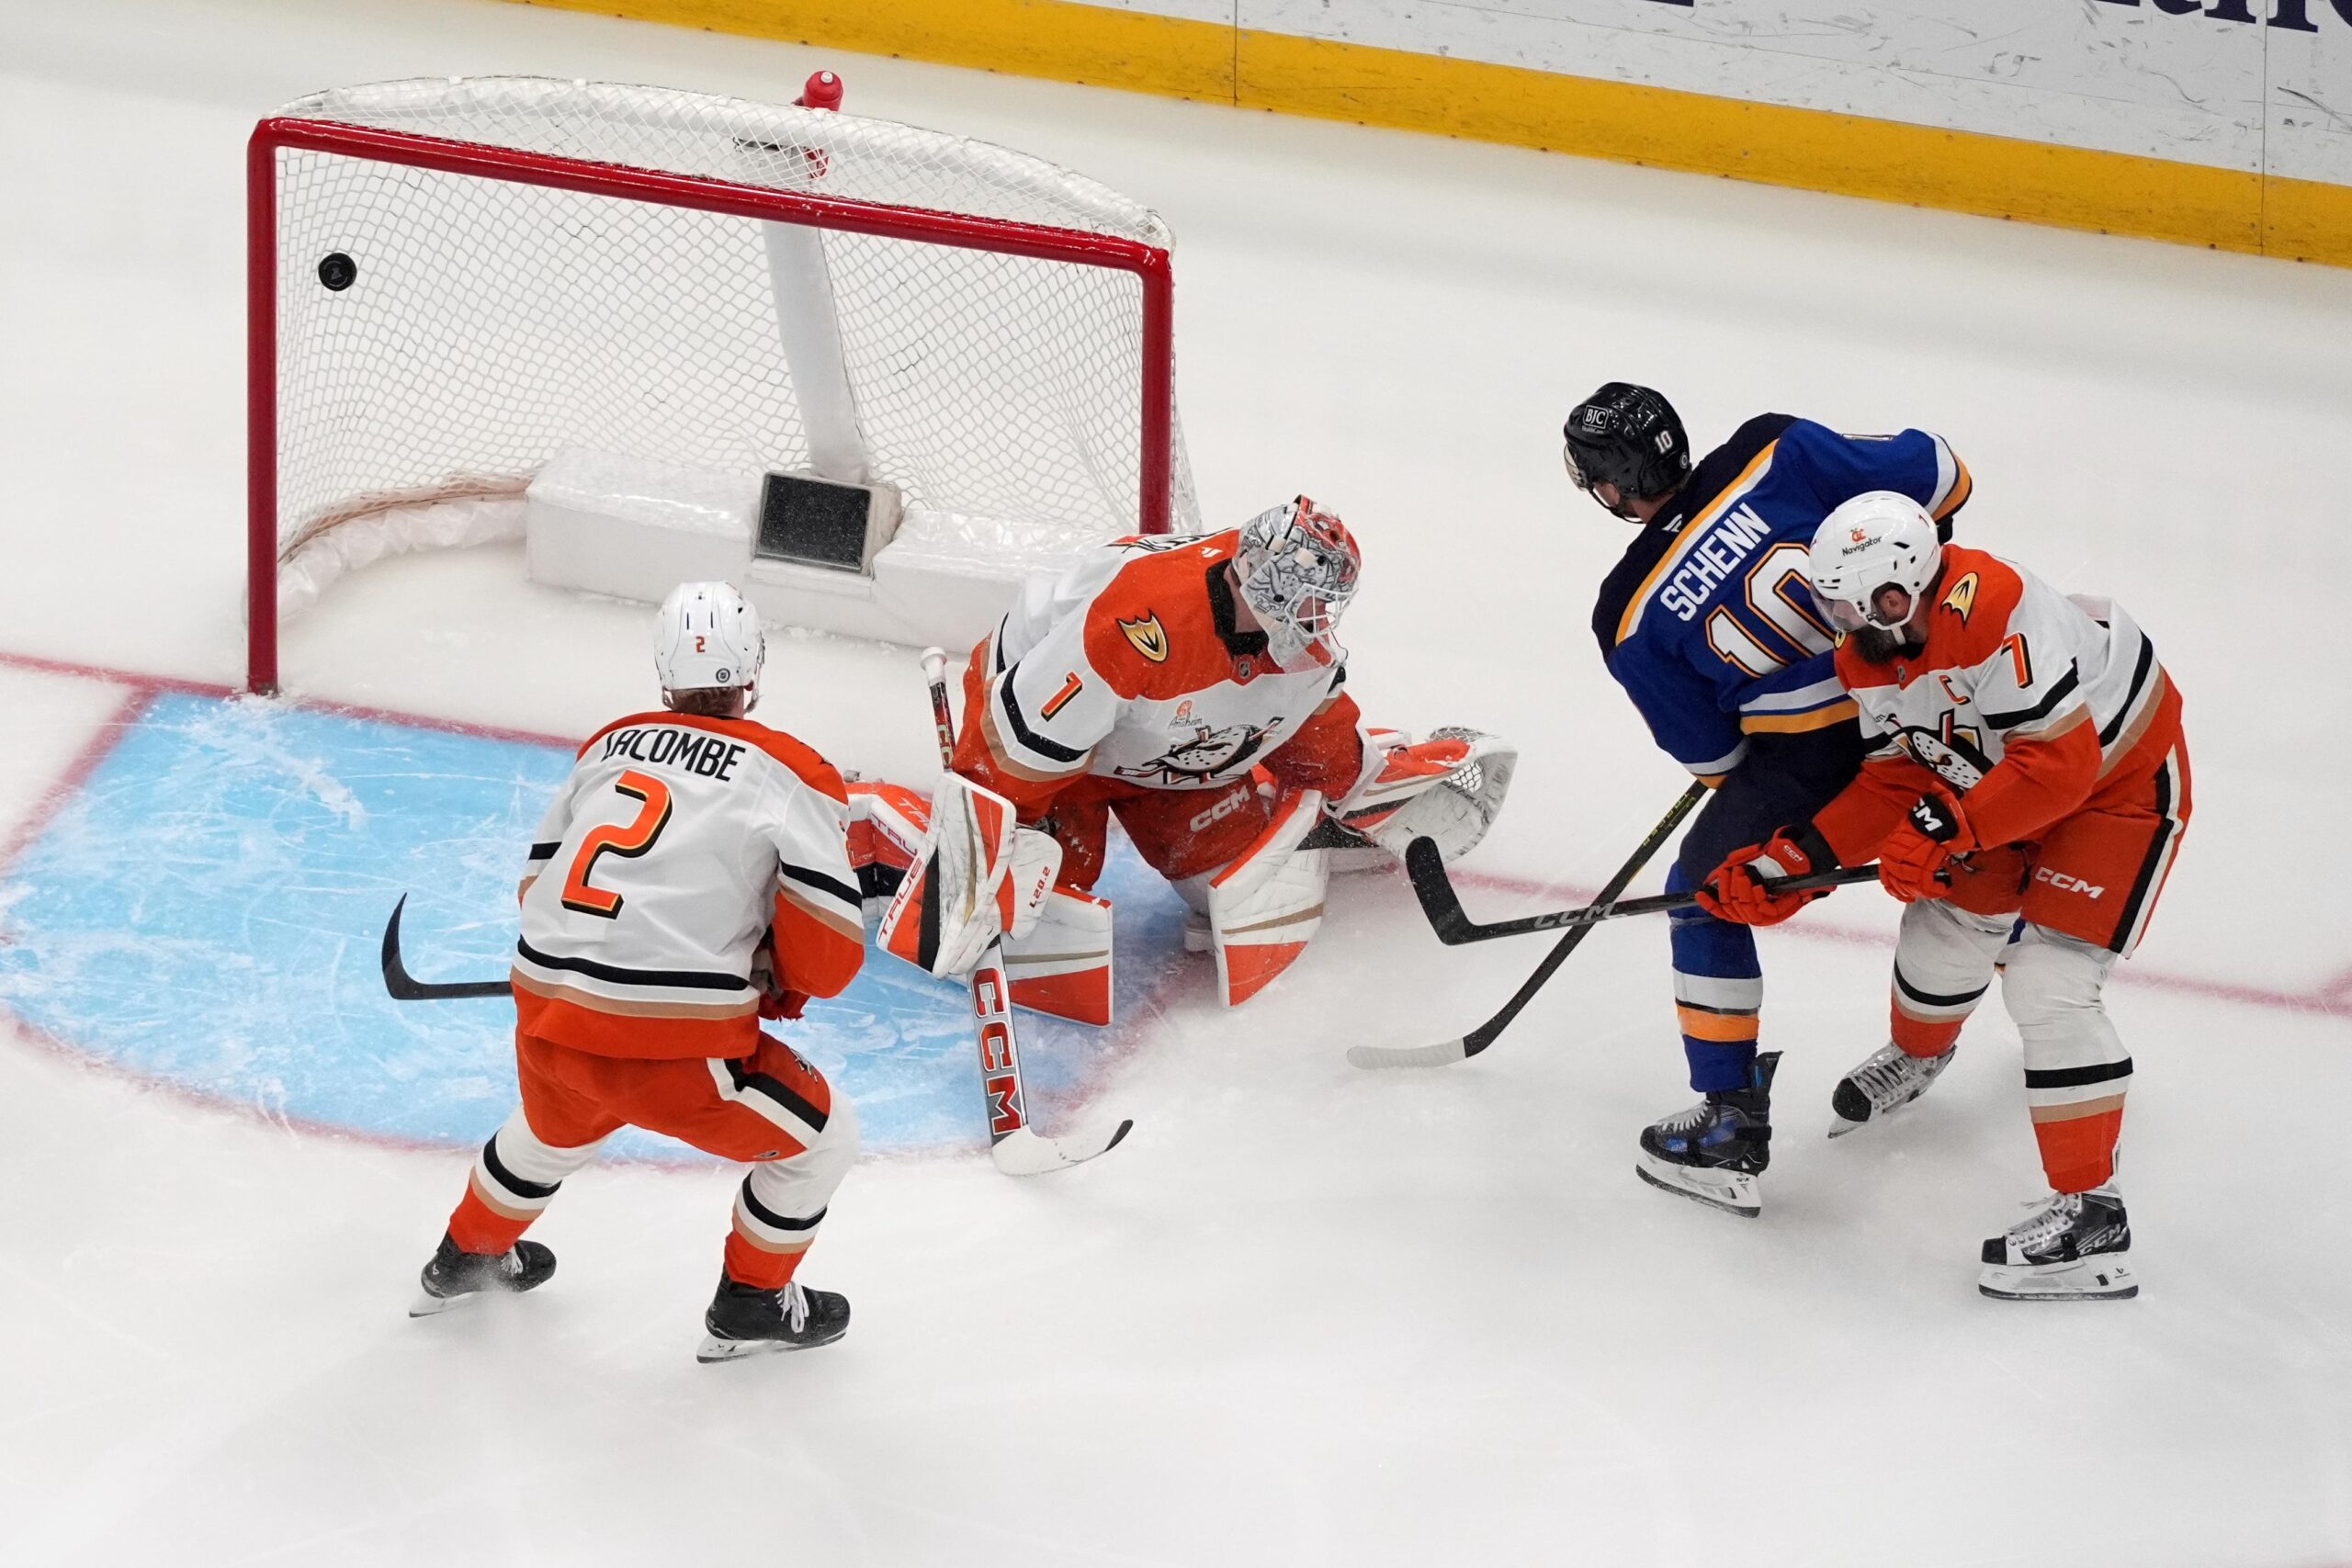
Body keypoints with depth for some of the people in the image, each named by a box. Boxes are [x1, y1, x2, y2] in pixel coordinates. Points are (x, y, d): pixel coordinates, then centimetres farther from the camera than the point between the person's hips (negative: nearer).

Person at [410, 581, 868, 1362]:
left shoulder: (608, 746, 13)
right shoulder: (787, 774, -3)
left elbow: (540, 885, 18)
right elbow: (827, 941, -9)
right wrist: (787, 987, 13)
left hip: (546, 1020, 6)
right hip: (673, 1046, -6)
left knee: (556, 1123, 40)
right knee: (820, 1136, 17)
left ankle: (468, 1256, 57)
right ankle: (753, 1304, 27)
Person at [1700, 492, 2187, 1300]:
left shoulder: (1994, 614, -39)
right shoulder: (1873, 653, -10)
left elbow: (2058, 764, -36)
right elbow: (1894, 783, -1)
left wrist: (1941, 829, -33)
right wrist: (1785, 866, -8)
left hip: (2123, 774, -9)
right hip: (2011, 773, 9)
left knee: (2047, 979, -17)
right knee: (1947, 927, 17)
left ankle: (2091, 1215, -11)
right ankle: (1918, 1055, 53)